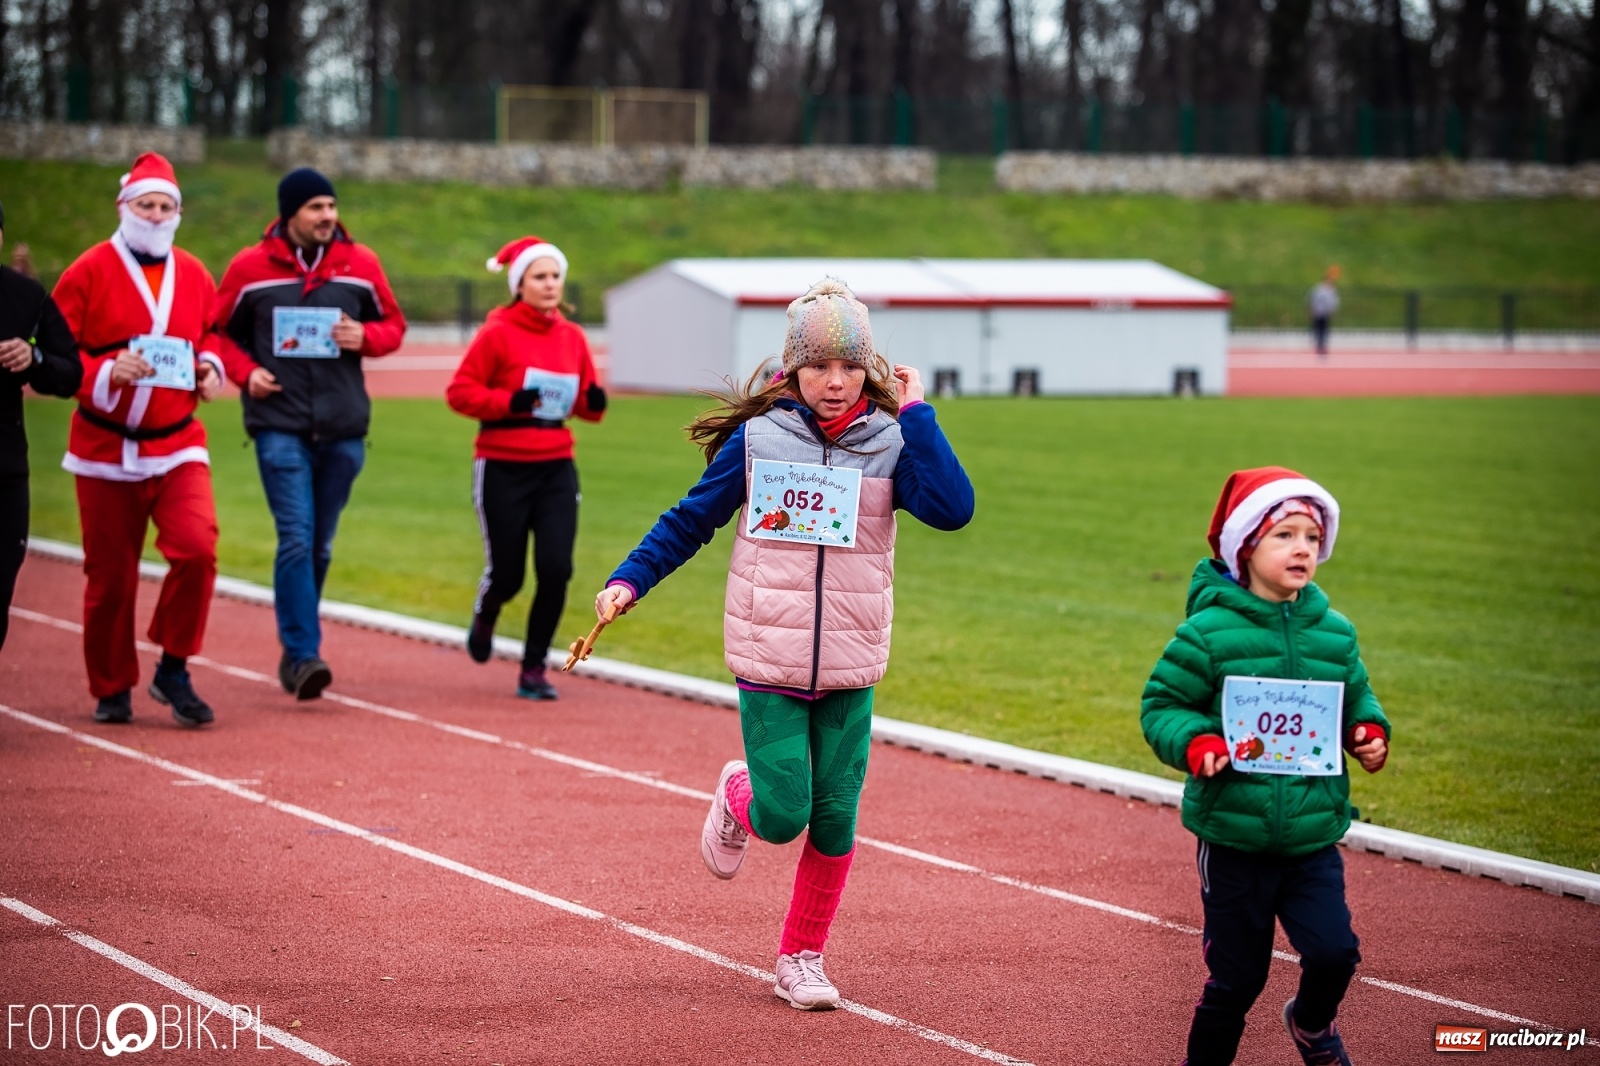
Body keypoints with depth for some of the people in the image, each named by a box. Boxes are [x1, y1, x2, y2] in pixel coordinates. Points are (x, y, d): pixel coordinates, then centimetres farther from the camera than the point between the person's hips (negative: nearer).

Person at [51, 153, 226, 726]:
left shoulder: (195, 276, 8)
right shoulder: (89, 272, -4)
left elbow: (211, 333, 23)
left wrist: (210, 365, 2)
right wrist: (105, 374, -21)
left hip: (178, 445, 2)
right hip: (106, 450, -2)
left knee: (197, 549, -17)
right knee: (111, 576, 3)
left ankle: (174, 670, 0)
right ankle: (111, 689, 20)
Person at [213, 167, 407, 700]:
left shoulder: (361, 264, 5)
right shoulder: (250, 267, 0)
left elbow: (393, 325, 14)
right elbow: (217, 332, 9)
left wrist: (365, 336, -8)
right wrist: (245, 371, -8)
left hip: (343, 428, 3)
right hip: (279, 425, -3)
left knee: (320, 546, 10)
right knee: (296, 539, -14)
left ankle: (297, 648, 24)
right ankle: (301, 654, -15)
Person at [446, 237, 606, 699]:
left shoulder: (572, 337, 6)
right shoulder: (497, 333, -8)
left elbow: (584, 398, 16)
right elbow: (459, 392, -9)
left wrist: (594, 403, -7)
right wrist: (508, 402, -23)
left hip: (557, 468, 4)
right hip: (502, 468, -4)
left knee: (556, 570, -9)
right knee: (507, 575, 2)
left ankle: (533, 669, 5)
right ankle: (485, 616, 40)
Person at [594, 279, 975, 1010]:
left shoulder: (889, 445, -1)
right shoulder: (757, 440, -3)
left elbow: (952, 509, -18)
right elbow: (692, 519, 6)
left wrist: (914, 414, -15)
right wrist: (629, 580, -4)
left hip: (849, 672, 2)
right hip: (769, 665, -2)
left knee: (834, 820, 3)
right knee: (781, 815, -8)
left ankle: (802, 958, 22)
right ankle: (736, 796, 29)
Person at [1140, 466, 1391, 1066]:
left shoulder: (1334, 633, 4)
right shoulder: (1210, 632, -9)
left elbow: (1356, 698, 19)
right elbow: (1161, 705, -5)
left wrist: (1370, 732, -1)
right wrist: (1195, 743, -23)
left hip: (1314, 835, 3)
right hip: (1234, 839, -3)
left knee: (1333, 951, -11)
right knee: (1236, 977, 5)